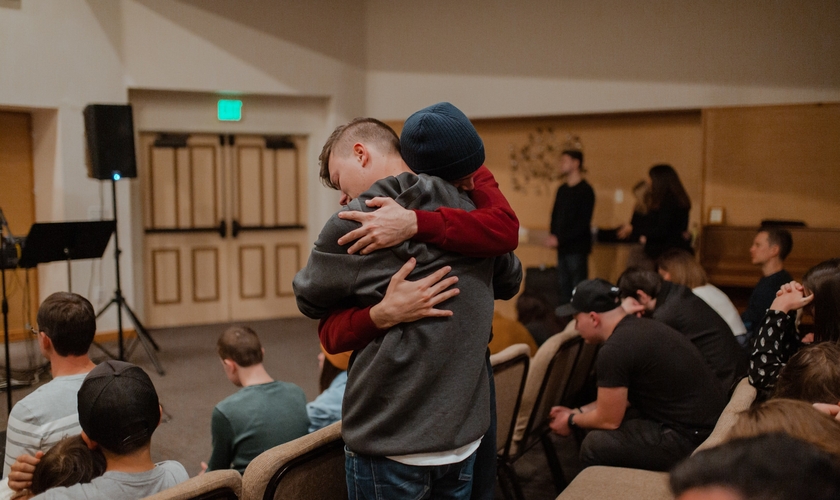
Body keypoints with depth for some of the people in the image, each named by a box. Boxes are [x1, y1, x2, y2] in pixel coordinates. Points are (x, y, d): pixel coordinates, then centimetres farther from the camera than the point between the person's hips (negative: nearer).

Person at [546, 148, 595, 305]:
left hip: (577, 248, -7)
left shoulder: (585, 190, -9)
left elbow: (582, 223, -15)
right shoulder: (562, 189, 13)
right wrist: (553, 236, -1)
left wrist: (559, 239, -17)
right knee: (564, 286, 10)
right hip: (563, 247, 7)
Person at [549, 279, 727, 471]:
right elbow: (624, 397, 20)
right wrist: (576, 412, 21)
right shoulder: (640, 327, 8)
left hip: (692, 439, -10)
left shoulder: (614, 350, -20)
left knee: (595, 445, -9)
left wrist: (572, 421, 9)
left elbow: (609, 420, -10)